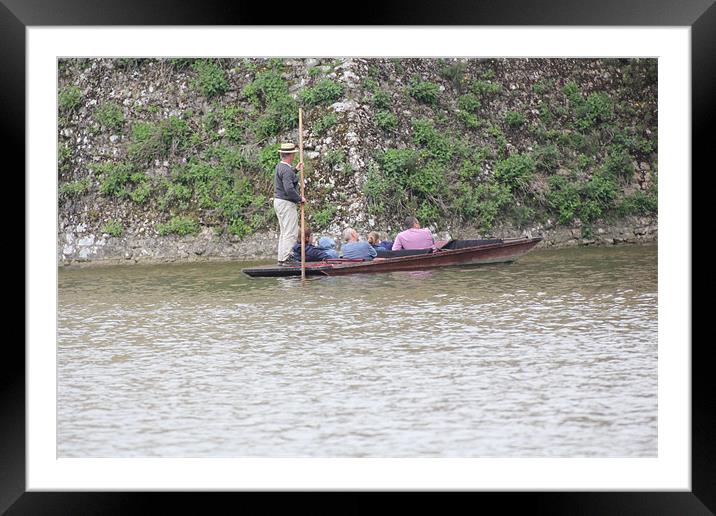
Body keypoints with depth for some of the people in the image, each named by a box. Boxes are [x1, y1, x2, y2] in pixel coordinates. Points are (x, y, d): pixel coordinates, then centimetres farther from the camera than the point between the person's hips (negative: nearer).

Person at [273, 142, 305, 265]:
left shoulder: (279, 166, 9)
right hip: (286, 204, -10)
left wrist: (296, 170, 27)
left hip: (278, 201, 10)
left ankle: (282, 257, 21)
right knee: (291, 233, -8)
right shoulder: (286, 170, -21)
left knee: (283, 232, 17)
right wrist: (300, 198, -15)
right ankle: (285, 258, -10)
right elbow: (289, 189, -27)